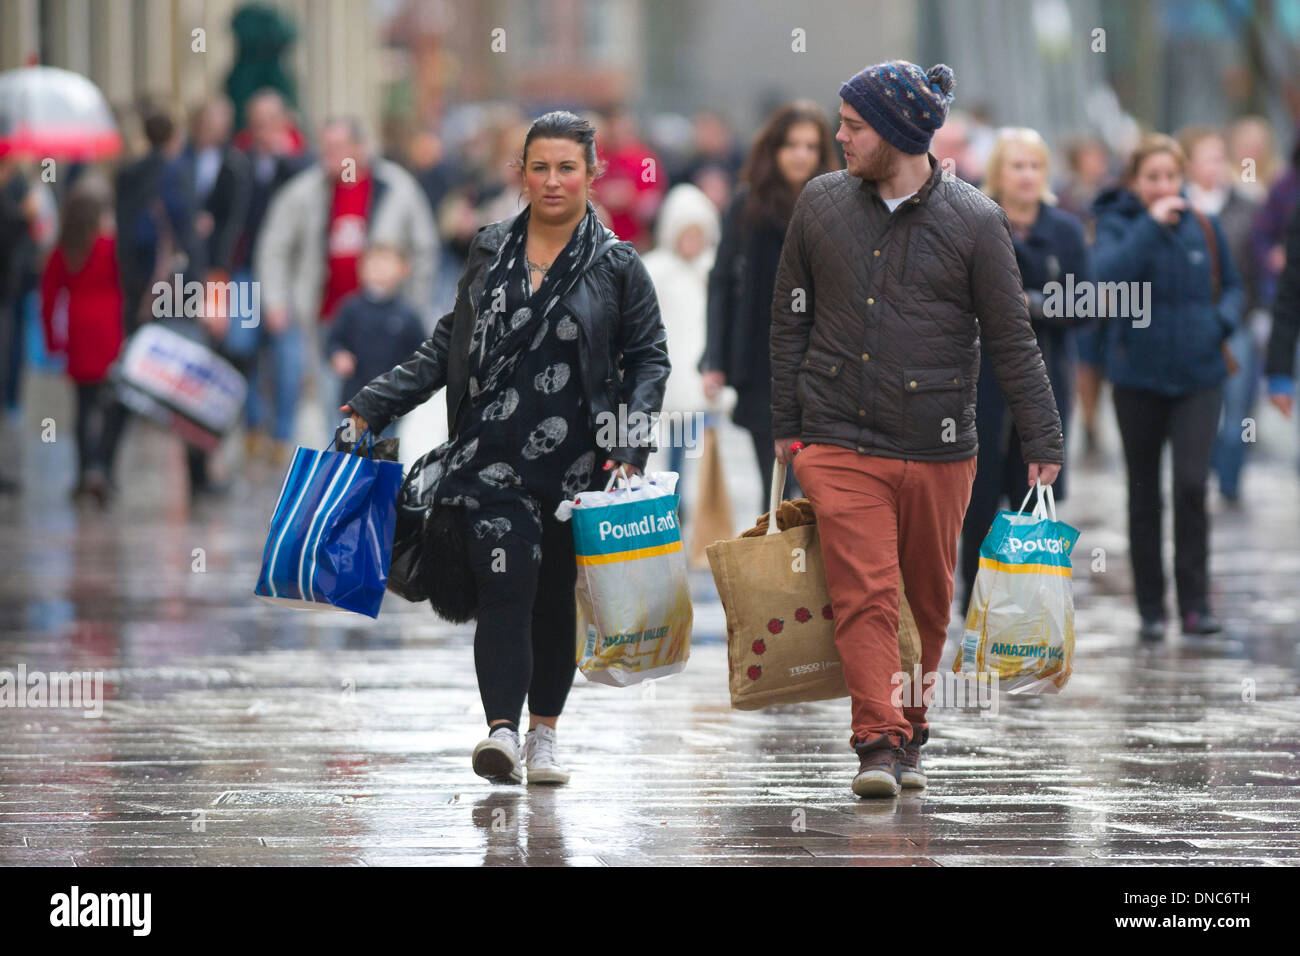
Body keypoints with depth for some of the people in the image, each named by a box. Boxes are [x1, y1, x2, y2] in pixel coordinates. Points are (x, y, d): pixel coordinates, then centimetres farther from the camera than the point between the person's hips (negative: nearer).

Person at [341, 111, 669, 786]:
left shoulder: (616, 266, 3)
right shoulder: (489, 251, 10)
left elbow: (649, 357, 6)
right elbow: (448, 346, 16)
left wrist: (631, 442, -8)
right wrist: (375, 405, 10)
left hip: (572, 459, -1)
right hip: (492, 453, 1)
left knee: (554, 596, 7)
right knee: (504, 586, -13)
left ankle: (543, 734, 20)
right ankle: (502, 733, -23)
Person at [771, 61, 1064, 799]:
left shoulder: (975, 221, -3)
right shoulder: (822, 205, 4)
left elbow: (1012, 338, 0)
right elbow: (792, 320, 13)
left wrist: (1043, 443, -2)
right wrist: (786, 426, 12)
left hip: (939, 451, -1)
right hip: (839, 443, 1)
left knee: (931, 602, 9)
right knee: (864, 595, -11)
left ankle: (912, 732, 26)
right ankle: (879, 741, -12)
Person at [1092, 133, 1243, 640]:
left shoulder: (1205, 228, 4)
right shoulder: (1117, 225, -3)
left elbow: (1232, 286, 16)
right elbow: (1107, 274, -22)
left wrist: (1223, 319, -5)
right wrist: (1152, 225, -22)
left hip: (1198, 375, 0)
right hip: (1138, 378, 0)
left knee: (1191, 484, -15)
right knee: (1144, 496, 8)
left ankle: (1195, 602, -8)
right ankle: (1151, 608, 17)